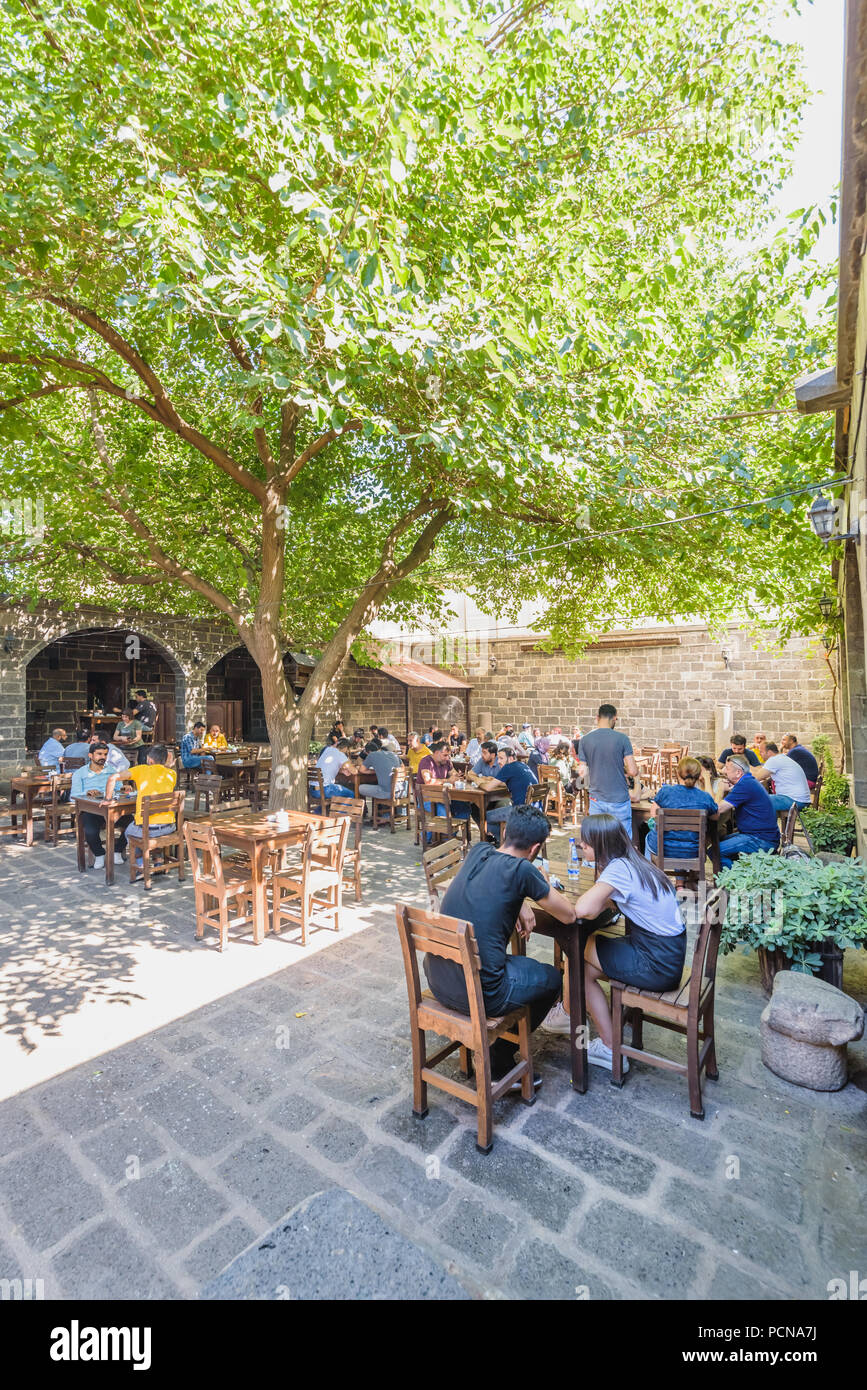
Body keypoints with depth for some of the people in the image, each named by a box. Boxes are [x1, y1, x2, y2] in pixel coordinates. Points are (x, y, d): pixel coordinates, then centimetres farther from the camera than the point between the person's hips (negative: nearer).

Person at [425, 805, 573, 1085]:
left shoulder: (478, 852, 3)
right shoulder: (522, 870, -15)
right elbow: (569, 915, -3)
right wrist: (544, 886, 14)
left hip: (436, 980, 7)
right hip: (480, 995, -6)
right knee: (551, 978, 20)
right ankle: (500, 1064, 28)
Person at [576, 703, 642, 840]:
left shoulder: (584, 740, -3)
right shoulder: (622, 738, -9)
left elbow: (583, 773, -2)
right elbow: (633, 771, -12)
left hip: (596, 800, 2)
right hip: (619, 800, -2)